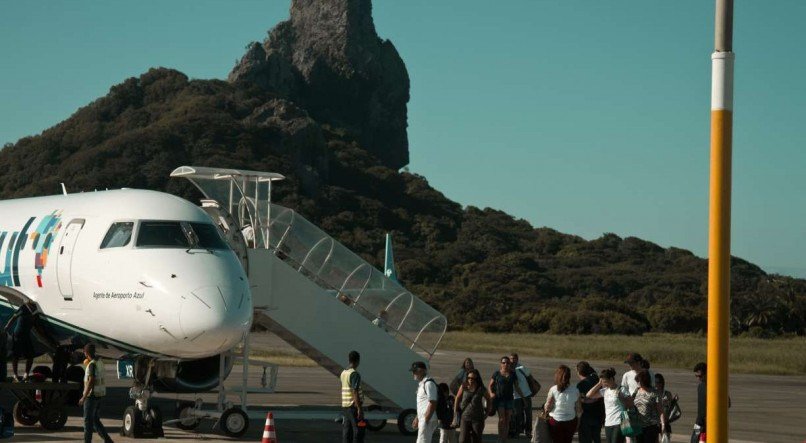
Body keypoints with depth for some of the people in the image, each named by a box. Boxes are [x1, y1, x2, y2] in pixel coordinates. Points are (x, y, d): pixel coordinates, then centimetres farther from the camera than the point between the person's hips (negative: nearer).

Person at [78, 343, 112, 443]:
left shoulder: (92, 364, -17)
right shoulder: (100, 362, 11)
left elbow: (91, 381, -23)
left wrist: (84, 397, -22)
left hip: (92, 395, -9)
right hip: (100, 395, 9)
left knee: (88, 421, -1)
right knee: (95, 420, 13)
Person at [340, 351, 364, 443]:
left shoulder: (343, 373, 10)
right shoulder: (355, 374, -15)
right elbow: (355, 392, -20)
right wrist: (359, 408, -20)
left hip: (345, 406, 8)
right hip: (354, 406, -8)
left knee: (347, 431, 8)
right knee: (358, 431, -3)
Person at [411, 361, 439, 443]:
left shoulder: (429, 383, -14)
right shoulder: (421, 384, 18)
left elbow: (432, 404, -20)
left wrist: (425, 420, -22)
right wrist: (417, 419, 24)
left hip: (428, 420, -10)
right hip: (423, 419, 10)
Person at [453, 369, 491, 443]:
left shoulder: (481, 390, -6)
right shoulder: (463, 387, -4)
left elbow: (489, 399, 12)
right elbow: (458, 398, 10)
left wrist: (487, 412, 9)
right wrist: (456, 411, 9)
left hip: (477, 419, 0)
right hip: (465, 417, 0)